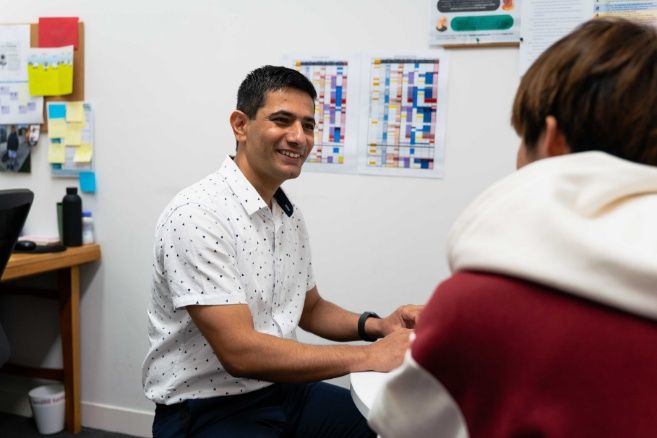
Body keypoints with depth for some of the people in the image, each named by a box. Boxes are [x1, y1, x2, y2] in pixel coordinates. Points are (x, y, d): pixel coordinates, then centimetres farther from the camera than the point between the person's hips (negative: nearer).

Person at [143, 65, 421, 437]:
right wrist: (369, 357, -25)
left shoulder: (291, 215, 4)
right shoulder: (197, 215, -21)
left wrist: (375, 325, -3)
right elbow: (240, 352, -26)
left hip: (282, 390, 7)